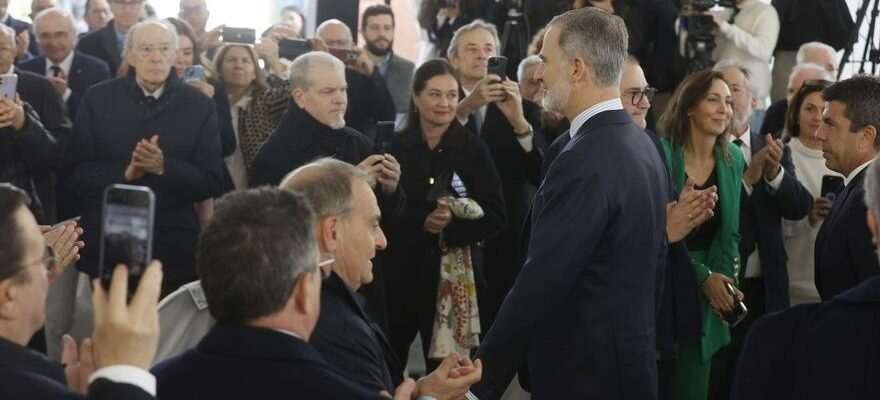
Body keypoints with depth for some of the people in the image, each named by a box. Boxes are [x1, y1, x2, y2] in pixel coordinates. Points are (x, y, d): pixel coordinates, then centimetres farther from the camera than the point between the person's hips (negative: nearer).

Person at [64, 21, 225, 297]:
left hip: (175, 250, 0)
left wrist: (163, 167, -21)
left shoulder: (199, 106, 0)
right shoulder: (98, 99, 1)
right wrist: (124, 173, -20)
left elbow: (212, 184, -4)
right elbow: (76, 174, -2)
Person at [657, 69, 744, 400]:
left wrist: (723, 277, -7)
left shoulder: (733, 159, 4)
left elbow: (729, 231, 9)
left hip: (706, 295, 5)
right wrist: (703, 276, -14)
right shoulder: (661, 153, -14)